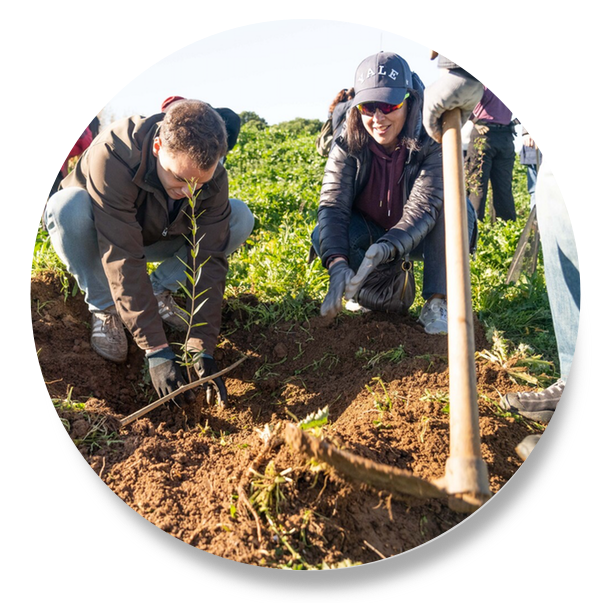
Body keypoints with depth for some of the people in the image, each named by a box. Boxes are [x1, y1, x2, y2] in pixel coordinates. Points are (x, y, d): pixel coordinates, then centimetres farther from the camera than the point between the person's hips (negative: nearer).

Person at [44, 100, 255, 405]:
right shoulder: (113, 155, -38)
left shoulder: (213, 176, -25)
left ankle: (159, 291, -3)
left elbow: (210, 259, -27)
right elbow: (123, 260, -41)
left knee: (240, 217, -16)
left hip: (155, 238, 3)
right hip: (98, 236, -3)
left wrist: (203, 347, -33)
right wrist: (156, 350, -43)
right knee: (69, 205, -38)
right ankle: (104, 309, -13)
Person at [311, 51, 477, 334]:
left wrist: (385, 248, -57)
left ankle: (437, 302, -23)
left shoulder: (432, 145, -23)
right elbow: (332, 206, -30)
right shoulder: (348, 146, -19)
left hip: (417, 237, -1)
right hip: (369, 233, 1)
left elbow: (423, 207, -37)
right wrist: (337, 264, -49)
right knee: (322, 237, -28)